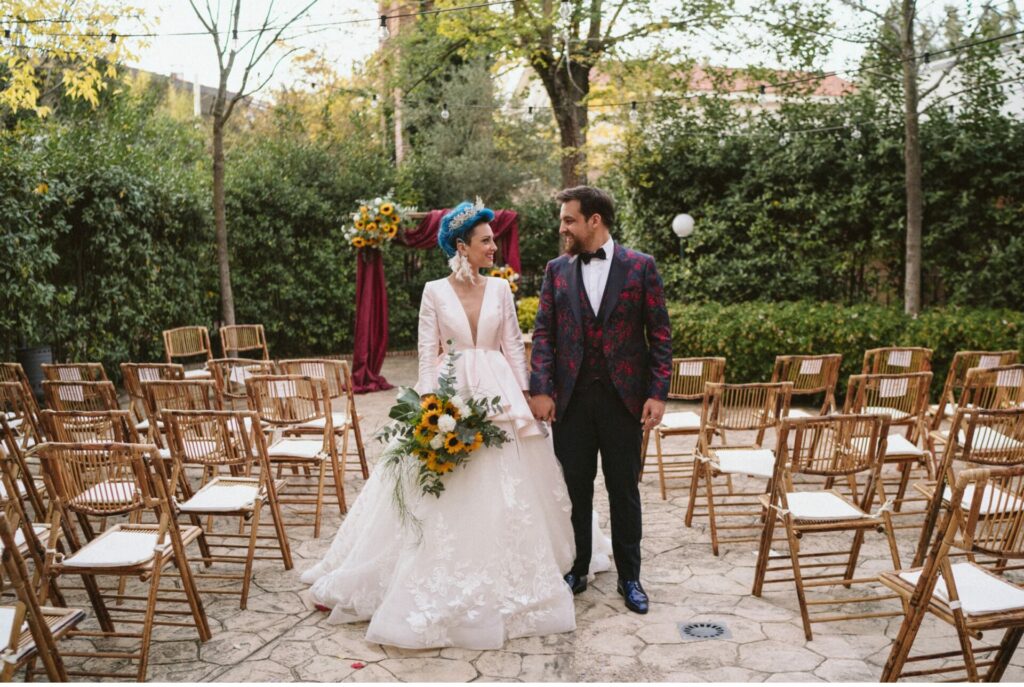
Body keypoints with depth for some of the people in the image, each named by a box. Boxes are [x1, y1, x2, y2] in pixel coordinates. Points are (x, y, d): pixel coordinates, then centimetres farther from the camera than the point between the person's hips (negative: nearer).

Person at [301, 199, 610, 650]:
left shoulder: (500, 289, 6)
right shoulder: (434, 292, -1)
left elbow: (514, 346, 7)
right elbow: (427, 353, -2)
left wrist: (523, 394, -1)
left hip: (499, 394, 3)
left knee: (506, 488, 7)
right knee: (447, 498, 0)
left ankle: (512, 575, 25)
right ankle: (448, 584, 16)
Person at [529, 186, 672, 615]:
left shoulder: (640, 266, -1)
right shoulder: (557, 270, 6)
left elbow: (659, 333, -1)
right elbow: (543, 333, 3)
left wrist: (658, 393, -8)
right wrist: (540, 389, -7)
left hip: (623, 397, -2)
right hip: (571, 398, 2)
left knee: (624, 490, 9)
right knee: (574, 489, 10)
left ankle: (629, 576, 23)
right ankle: (576, 570, 26)